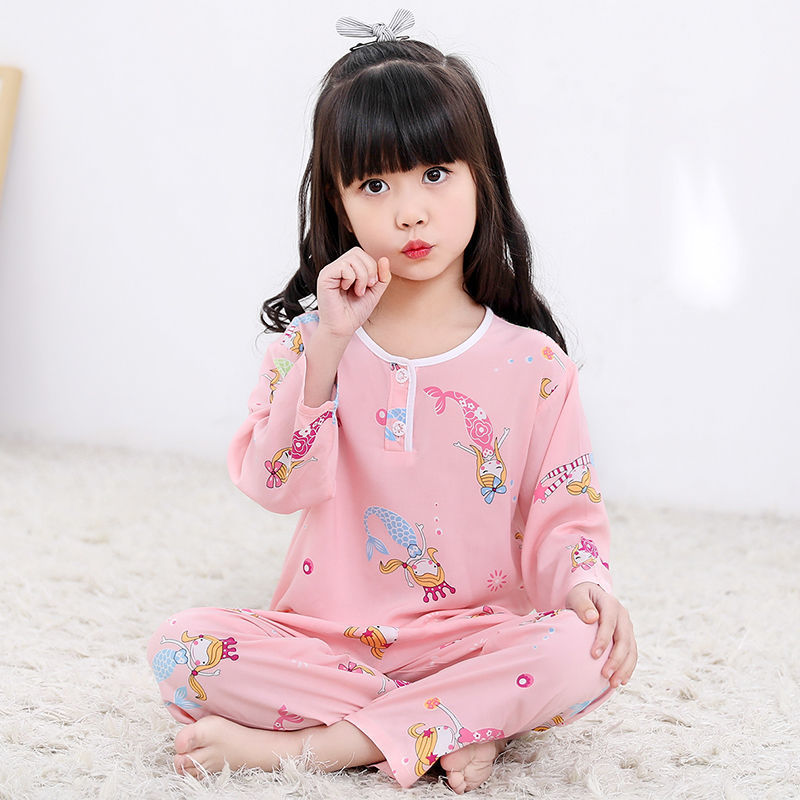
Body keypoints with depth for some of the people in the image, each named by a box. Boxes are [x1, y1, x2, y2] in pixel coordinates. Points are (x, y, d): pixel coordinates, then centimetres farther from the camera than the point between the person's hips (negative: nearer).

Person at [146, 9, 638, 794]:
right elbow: (276, 484, -11)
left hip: (473, 636, 0)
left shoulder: (533, 362, 0)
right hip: (325, 634, 1)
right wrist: (329, 344, -20)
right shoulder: (312, 340, 2)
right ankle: (454, 726, -20)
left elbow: (559, 512, 2)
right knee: (181, 647, -22)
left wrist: (585, 582, -21)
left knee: (585, 656, -29)